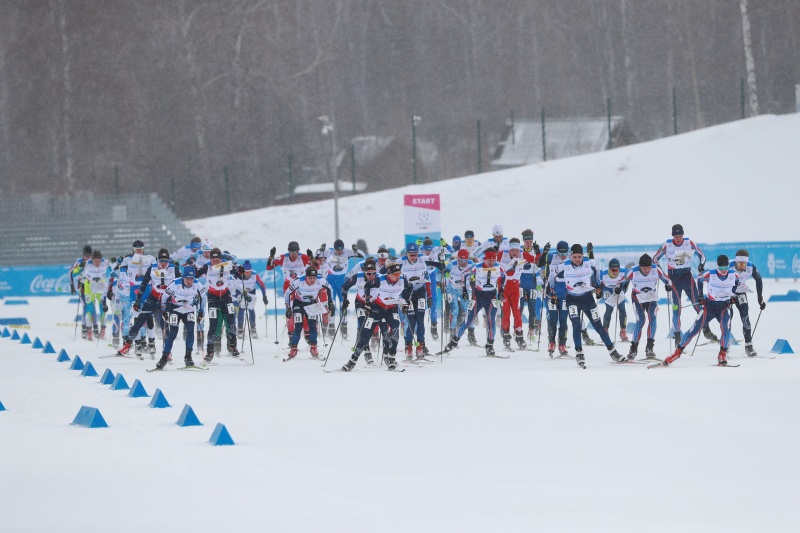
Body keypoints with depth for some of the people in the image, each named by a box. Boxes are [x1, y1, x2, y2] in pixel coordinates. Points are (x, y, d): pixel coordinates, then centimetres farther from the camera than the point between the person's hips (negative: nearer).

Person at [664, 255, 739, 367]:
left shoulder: (734, 276, -11)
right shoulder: (710, 274, -17)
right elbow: (701, 280, 5)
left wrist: (733, 295, 8)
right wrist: (700, 295, 3)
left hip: (724, 306, 1)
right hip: (709, 306, -1)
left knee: (726, 328, -24)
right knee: (695, 329, -5)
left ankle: (722, 355, -12)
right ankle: (677, 352, 5)